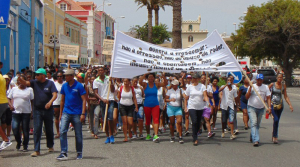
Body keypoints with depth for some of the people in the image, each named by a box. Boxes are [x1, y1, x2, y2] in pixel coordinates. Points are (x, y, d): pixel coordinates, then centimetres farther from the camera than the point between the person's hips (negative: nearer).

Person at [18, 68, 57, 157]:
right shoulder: (35, 82, 4)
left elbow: (55, 94, -13)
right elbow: (25, 83, -11)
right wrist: (19, 79, -33)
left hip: (48, 110, -1)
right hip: (37, 110, 1)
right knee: (36, 130, -7)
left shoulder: (50, 83, -3)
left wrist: (50, 102, -30)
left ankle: (50, 146, 33)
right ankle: (36, 150, -6)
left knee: (49, 129, 13)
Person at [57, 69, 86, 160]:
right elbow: (62, 100, 15)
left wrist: (83, 113, -15)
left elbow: (84, 100, -7)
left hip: (77, 113, -3)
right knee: (62, 132, -11)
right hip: (66, 113, 3)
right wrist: (61, 113, 14)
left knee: (78, 134, 6)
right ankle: (63, 153, -9)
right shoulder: (64, 86, 7)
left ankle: (79, 153, 21)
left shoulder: (79, 86, -6)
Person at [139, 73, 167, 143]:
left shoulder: (156, 84, 3)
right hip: (147, 105, 0)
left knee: (156, 120, -14)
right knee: (148, 121, 11)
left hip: (155, 105, 0)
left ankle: (155, 135, -22)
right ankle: (148, 134, 29)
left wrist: (163, 76, -20)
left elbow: (165, 83, -6)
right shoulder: (145, 85, 0)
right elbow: (140, 82, -19)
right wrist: (145, 75, -22)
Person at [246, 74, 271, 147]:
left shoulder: (266, 87, 3)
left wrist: (269, 107, -13)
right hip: (251, 108, -3)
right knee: (254, 123, -16)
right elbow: (247, 97, -12)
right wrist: (250, 88, -19)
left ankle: (252, 137, 33)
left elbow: (268, 98, 0)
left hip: (261, 108, 4)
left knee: (257, 124, 13)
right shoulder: (252, 86, -4)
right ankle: (255, 140, -23)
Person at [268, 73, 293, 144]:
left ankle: (274, 136, 24)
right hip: (273, 104, -4)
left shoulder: (283, 86, 7)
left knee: (276, 121, 10)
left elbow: (286, 96, 9)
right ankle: (275, 137, -13)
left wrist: (290, 105, 1)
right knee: (276, 120, -18)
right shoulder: (272, 85, -2)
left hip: (280, 105, 4)